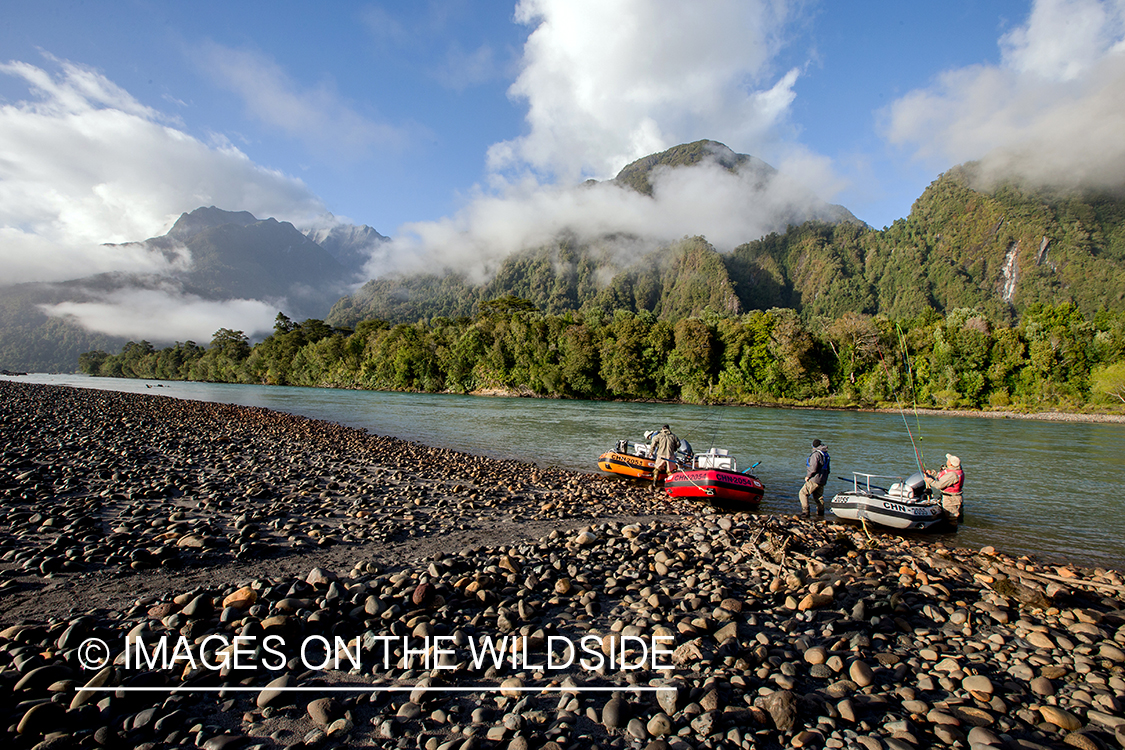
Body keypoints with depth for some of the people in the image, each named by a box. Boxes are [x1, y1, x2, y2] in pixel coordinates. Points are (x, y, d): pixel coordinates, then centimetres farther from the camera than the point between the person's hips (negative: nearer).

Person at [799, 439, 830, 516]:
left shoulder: (816, 454, -16)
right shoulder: (826, 455, 13)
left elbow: (813, 468, -24)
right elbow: (828, 469, 17)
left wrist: (808, 476, -11)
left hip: (814, 480, -9)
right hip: (822, 481, 9)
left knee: (803, 493, -5)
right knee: (818, 496, 22)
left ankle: (805, 512, -12)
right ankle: (820, 511, 26)